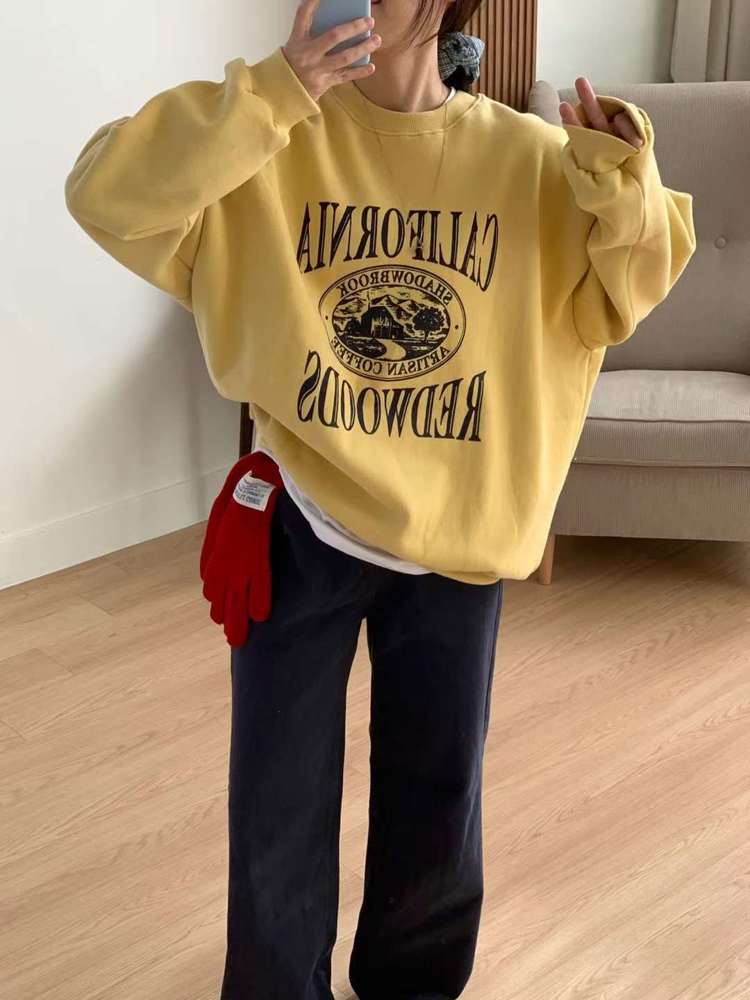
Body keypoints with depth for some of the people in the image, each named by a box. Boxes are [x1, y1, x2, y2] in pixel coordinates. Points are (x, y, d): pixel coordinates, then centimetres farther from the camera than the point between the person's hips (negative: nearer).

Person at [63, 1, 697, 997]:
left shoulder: (528, 156, -4)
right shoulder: (276, 137, -7)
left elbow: (616, 301, 2)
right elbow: (106, 196, -18)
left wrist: (622, 187, -17)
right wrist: (274, 92, -27)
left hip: (458, 536, 1)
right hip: (301, 529, -1)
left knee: (438, 808, 16)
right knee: (277, 810, 10)